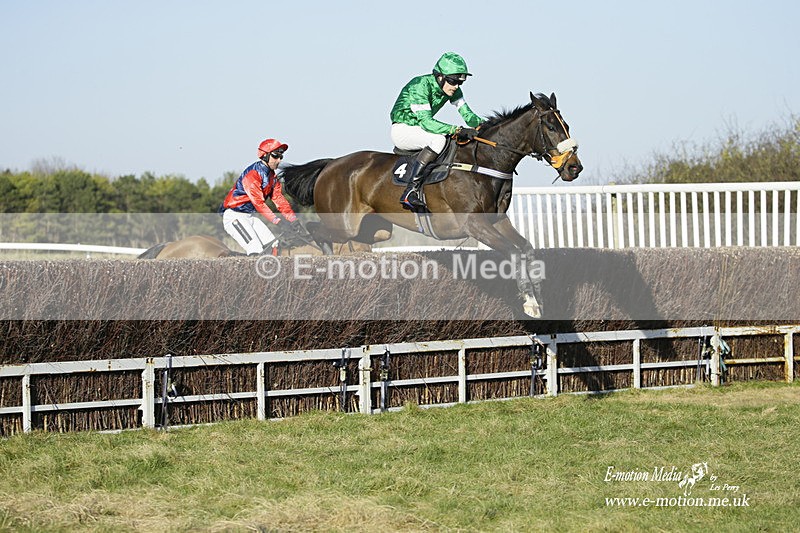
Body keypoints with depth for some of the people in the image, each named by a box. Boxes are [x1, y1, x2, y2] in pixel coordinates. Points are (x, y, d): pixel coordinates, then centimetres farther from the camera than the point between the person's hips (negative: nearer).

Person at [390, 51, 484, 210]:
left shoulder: (453, 90, -3)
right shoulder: (420, 86, -26)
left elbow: (467, 114, 1)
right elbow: (426, 122, -34)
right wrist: (457, 130, -44)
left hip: (420, 130, 8)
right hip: (402, 130, -8)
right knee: (439, 139, -35)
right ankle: (410, 190, -38)